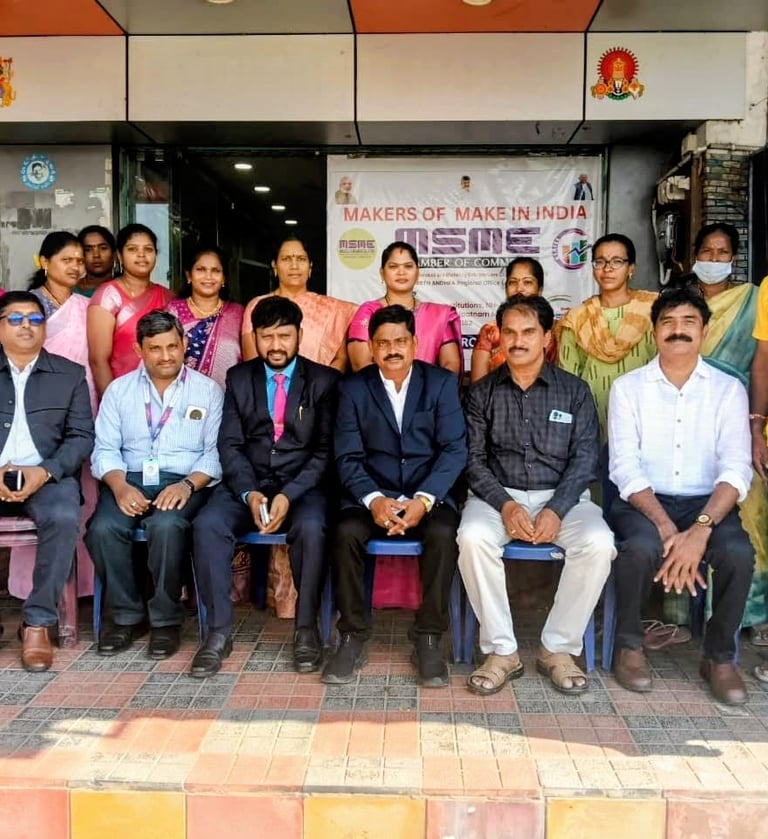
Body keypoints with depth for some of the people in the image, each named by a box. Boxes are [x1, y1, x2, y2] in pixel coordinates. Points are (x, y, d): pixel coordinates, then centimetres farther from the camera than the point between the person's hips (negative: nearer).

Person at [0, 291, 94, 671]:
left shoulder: (70, 374, 13)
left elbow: (82, 437, 5)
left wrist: (45, 471, -12)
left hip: (48, 476, 0)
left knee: (64, 517, -32)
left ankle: (38, 621, -18)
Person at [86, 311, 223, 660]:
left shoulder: (208, 390, 6)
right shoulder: (118, 389, 12)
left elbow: (215, 452, -1)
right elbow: (105, 449, 5)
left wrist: (187, 485, -19)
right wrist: (119, 486, -15)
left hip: (183, 482, -2)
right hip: (130, 480, 3)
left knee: (166, 525, -34)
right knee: (102, 529, -27)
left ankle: (166, 619, -12)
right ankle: (127, 615, -3)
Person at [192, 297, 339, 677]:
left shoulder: (324, 380, 5)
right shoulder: (238, 378, 12)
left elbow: (325, 451, -3)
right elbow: (230, 445, 4)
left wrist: (289, 495, -17)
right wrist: (250, 493, -14)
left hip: (303, 485, -2)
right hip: (247, 483, 2)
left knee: (311, 528, -34)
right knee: (207, 524, -27)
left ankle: (306, 629, -15)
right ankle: (219, 631, -15)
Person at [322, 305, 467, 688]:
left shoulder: (442, 382, 2)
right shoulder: (354, 387, 3)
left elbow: (454, 450, -6)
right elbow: (347, 457, -3)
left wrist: (423, 500, -20)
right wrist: (373, 499, -22)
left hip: (428, 494, 0)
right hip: (372, 494, 1)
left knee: (443, 534, -31)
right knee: (346, 532, -29)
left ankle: (428, 639, -14)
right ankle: (352, 638, -12)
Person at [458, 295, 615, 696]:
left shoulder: (574, 391, 7)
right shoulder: (482, 392, 7)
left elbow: (584, 459, 0)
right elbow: (473, 459, 1)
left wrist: (556, 510, -16)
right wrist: (505, 504, -16)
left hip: (560, 496, 0)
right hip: (498, 495, 0)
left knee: (598, 543, -29)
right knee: (473, 538, -32)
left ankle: (558, 648, -10)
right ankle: (501, 650, -16)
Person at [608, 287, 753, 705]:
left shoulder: (729, 389, 4)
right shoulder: (628, 387, 2)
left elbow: (736, 470, -7)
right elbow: (625, 468, -8)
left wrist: (700, 529, -24)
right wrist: (667, 529, -22)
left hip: (707, 502, 1)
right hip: (643, 501, -1)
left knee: (739, 553, -28)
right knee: (642, 548, -32)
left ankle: (719, 657, -2)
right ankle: (629, 646, -4)